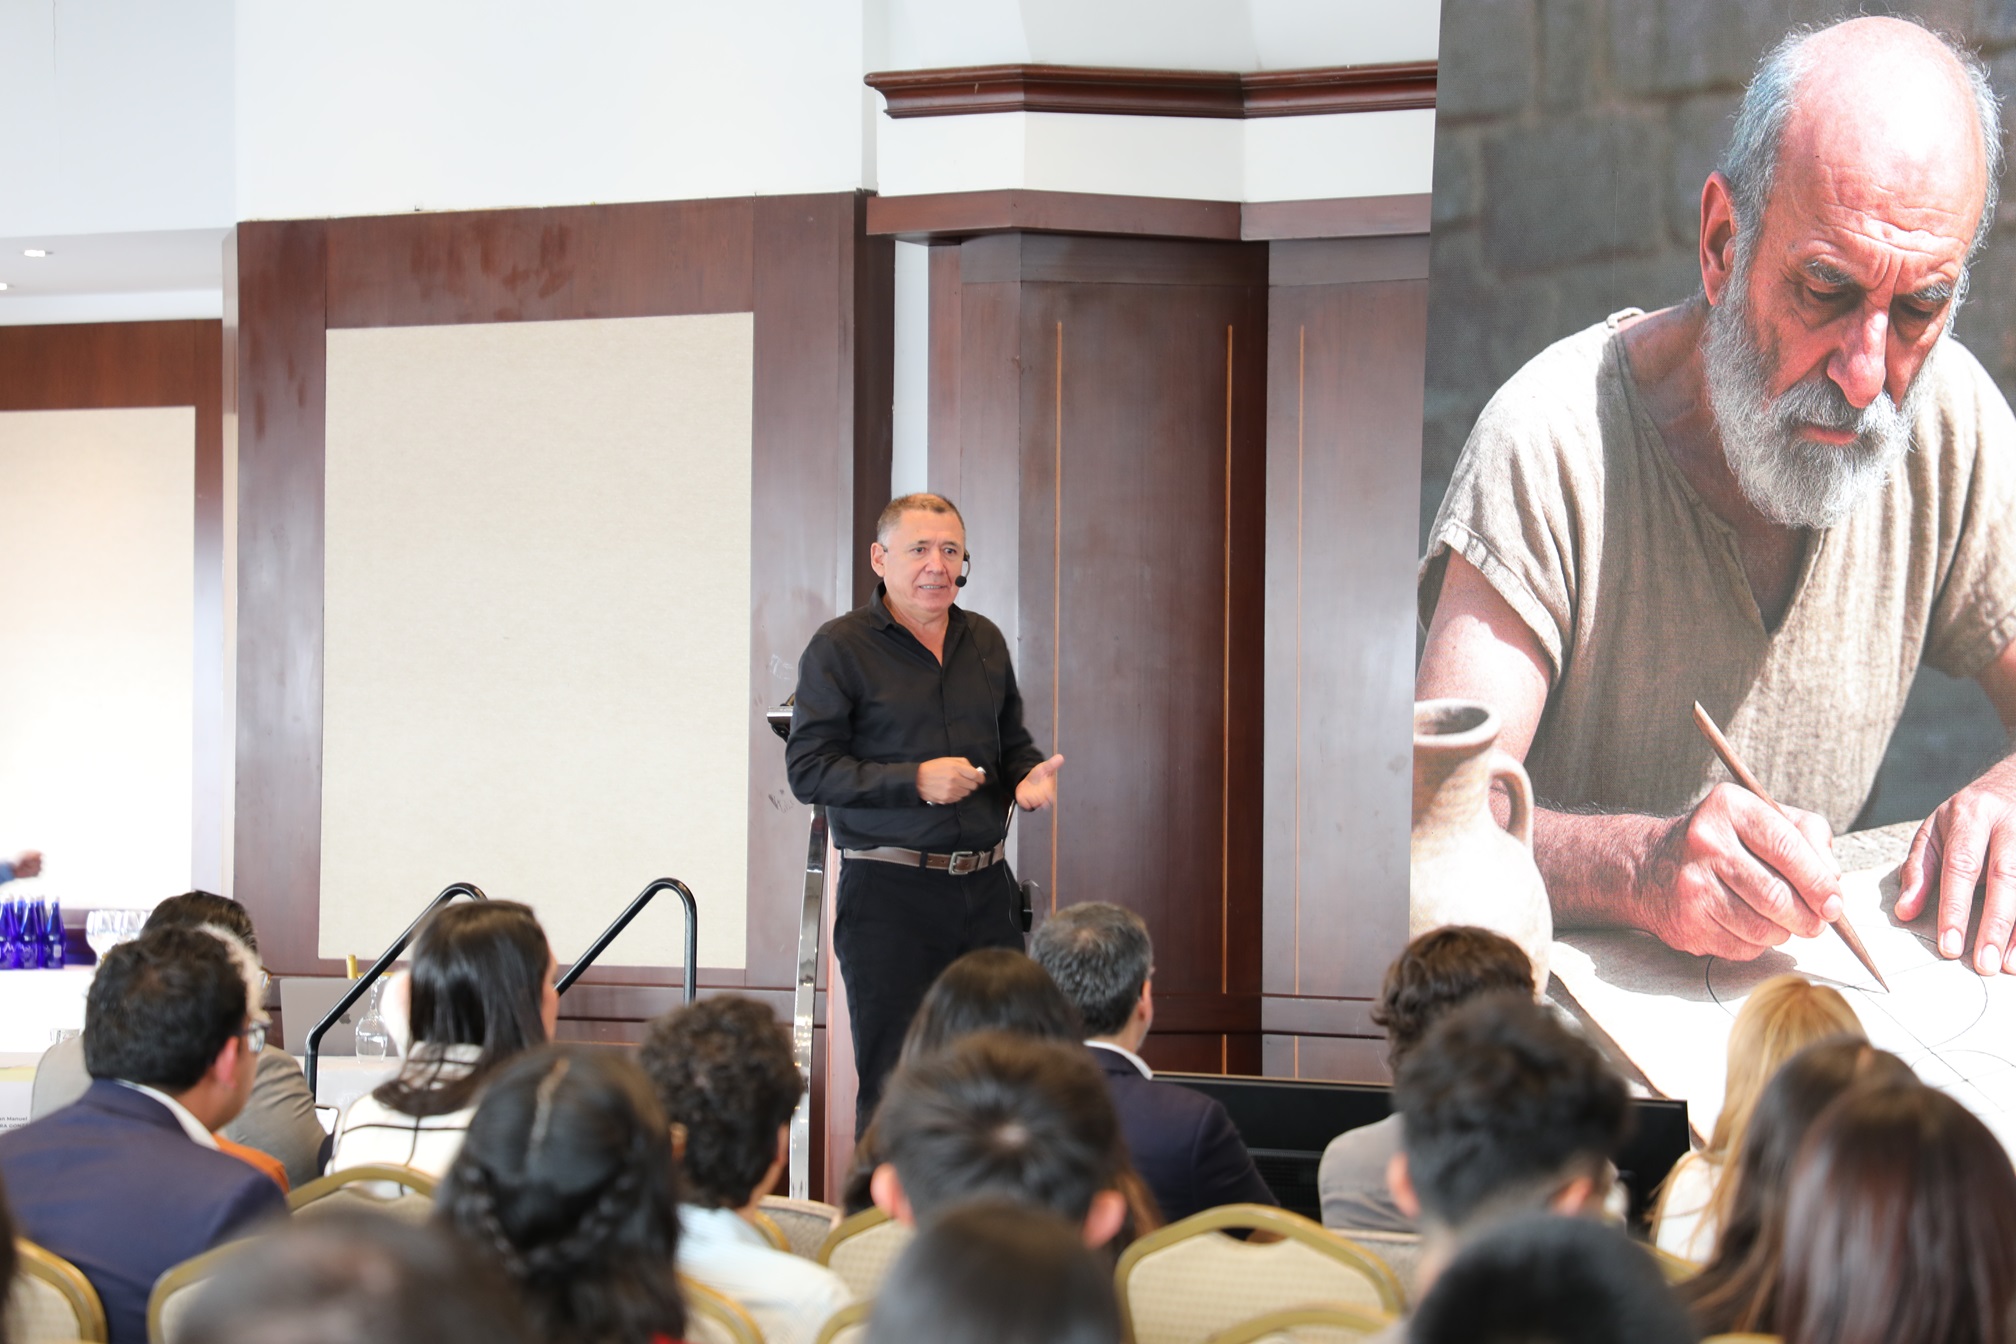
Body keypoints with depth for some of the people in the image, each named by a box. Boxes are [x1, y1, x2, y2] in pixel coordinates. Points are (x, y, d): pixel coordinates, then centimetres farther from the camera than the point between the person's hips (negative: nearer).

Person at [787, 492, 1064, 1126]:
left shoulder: (984, 640, 14)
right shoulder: (840, 646, -3)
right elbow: (808, 768, -8)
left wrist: (1029, 774, 2)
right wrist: (914, 781, -18)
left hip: (986, 886, 5)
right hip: (889, 893, -5)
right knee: (891, 1086, -1)